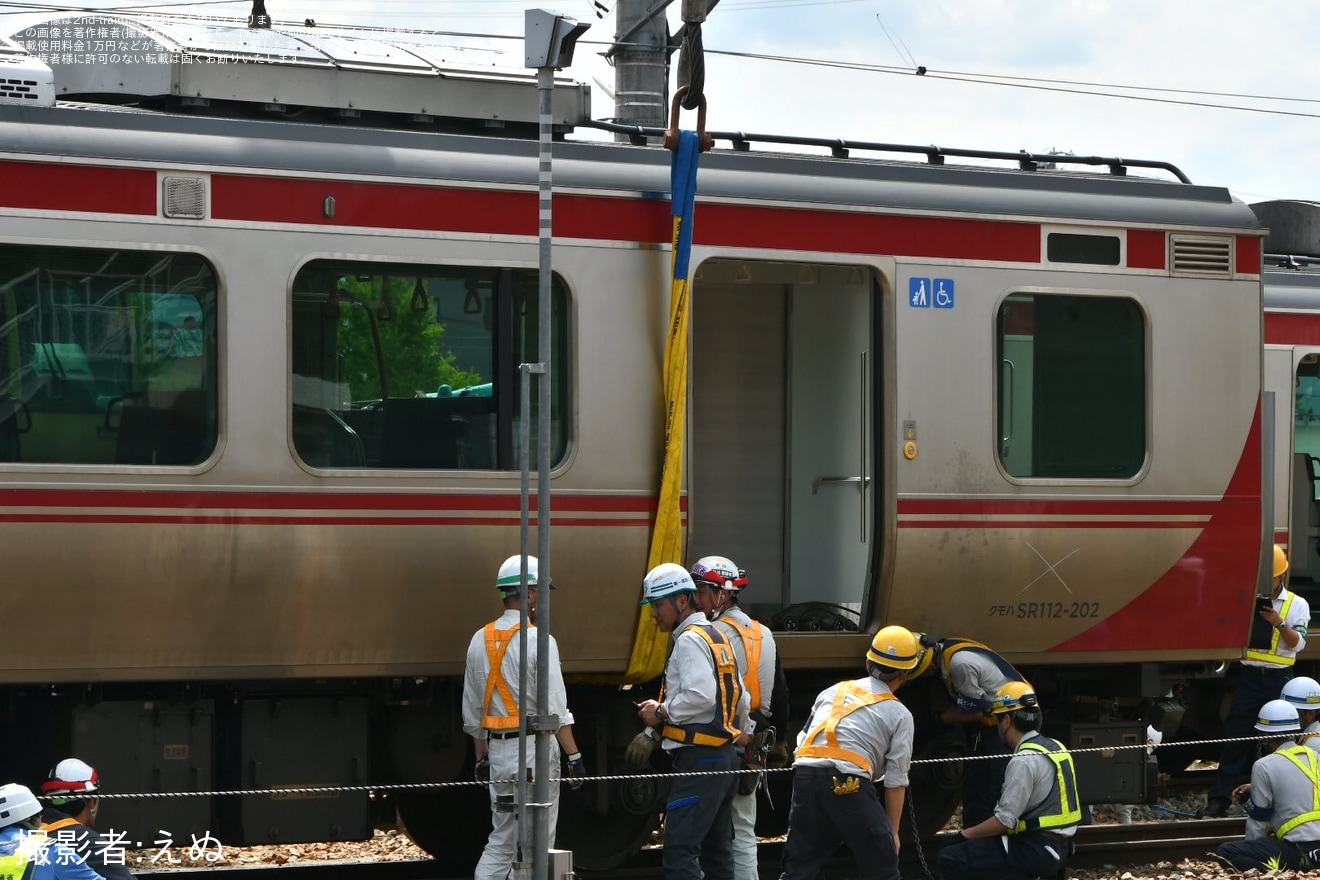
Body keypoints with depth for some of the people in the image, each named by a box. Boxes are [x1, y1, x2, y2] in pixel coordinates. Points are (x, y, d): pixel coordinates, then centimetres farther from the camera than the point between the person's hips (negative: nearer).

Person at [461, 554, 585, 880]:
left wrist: (482, 756, 22)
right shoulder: (538, 641, -12)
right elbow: (555, 708, -16)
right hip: (535, 748, -6)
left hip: (498, 749, 7)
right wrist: (574, 756, -13)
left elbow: (472, 710, 14)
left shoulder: (480, 640, 9)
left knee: (501, 841, 13)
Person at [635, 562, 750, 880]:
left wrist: (661, 713, -11)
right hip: (725, 755, 11)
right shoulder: (718, 637, 20)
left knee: (679, 852, -15)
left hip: (699, 759, -11)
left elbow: (700, 696, -23)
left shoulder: (690, 640, -10)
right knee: (716, 852, 12)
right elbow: (742, 701, 21)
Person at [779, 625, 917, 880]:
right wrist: (893, 831, 14)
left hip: (804, 774, 4)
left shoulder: (833, 692, 25)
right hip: (850, 782, -4)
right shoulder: (899, 715, 13)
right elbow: (896, 780, 9)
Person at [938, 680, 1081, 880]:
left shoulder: (1024, 761, -16)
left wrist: (967, 833, -2)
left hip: (1036, 852, -10)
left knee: (951, 859, -13)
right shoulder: (1054, 747, 12)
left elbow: (1005, 821, -17)